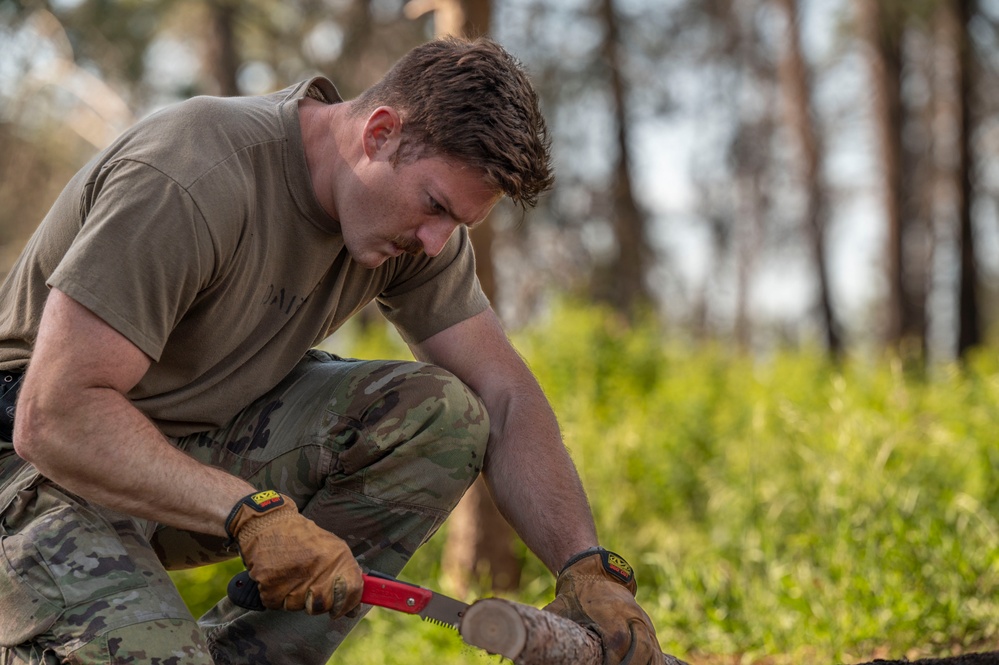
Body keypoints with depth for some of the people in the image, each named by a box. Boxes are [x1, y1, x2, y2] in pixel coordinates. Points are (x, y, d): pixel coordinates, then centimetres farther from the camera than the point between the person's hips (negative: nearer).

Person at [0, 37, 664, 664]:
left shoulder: (414, 219, -5)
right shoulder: (193, 179, -28)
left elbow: (506, 396, -1)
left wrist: (588, 570, -15)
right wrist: (255, 514, -38)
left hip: (210, 439, 7)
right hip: (53, 464, -7)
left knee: (441, 415, -16)